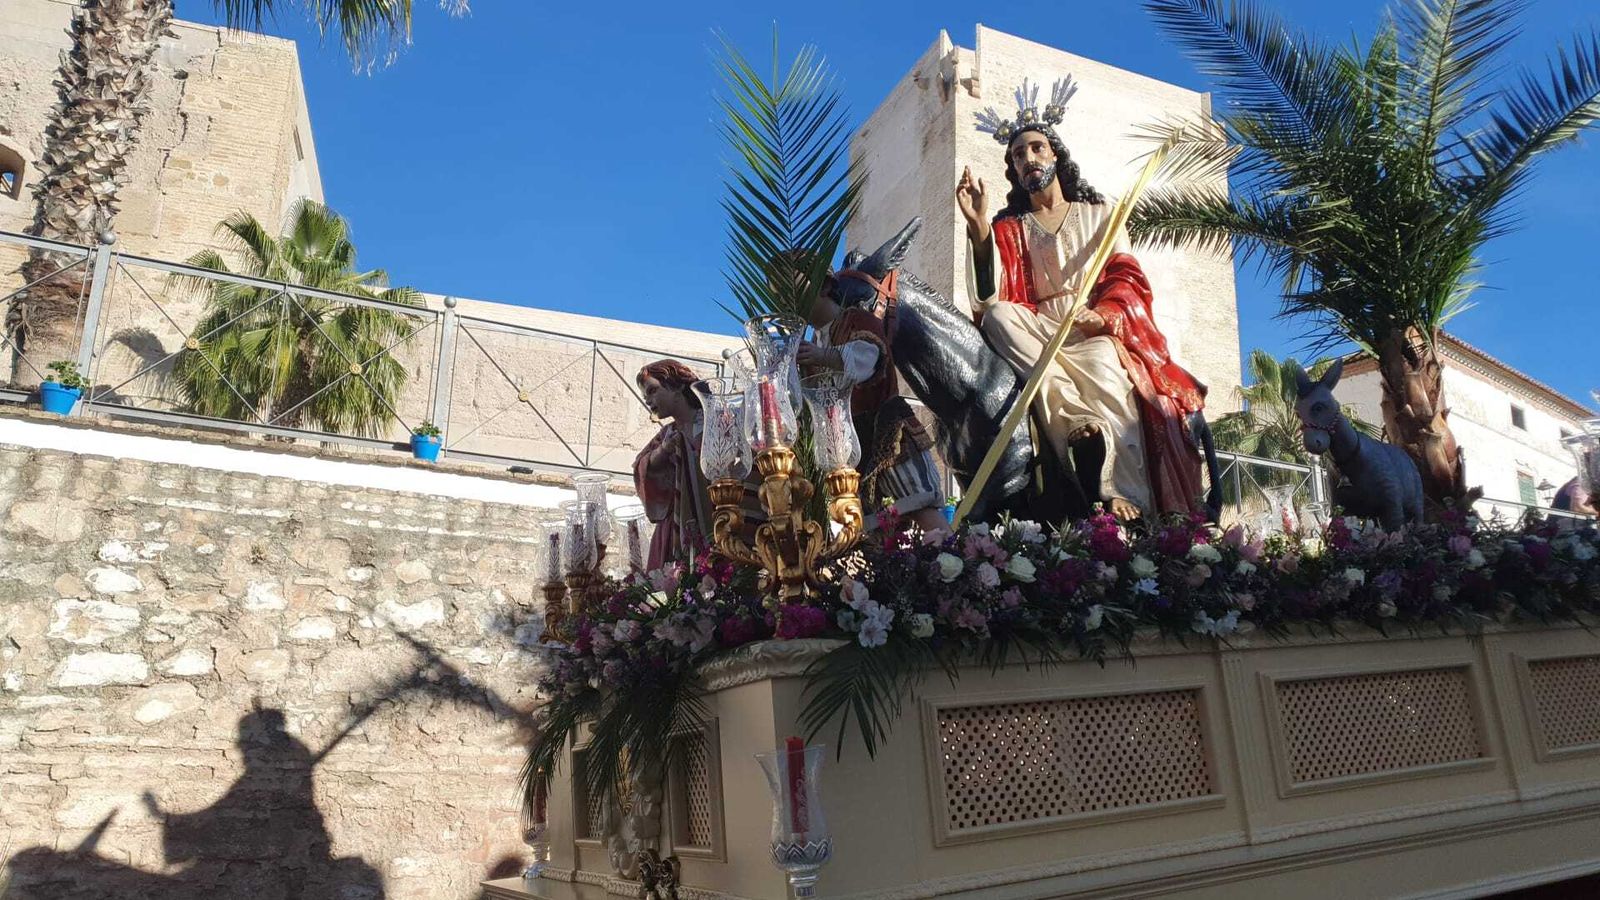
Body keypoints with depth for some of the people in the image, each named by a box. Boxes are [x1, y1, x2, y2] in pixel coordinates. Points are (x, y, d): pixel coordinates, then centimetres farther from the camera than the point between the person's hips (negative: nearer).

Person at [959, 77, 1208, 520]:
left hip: (1098, 333, -1)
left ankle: (1127, 499, -45)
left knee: (1102, 368, -36)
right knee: (997, 314, -32)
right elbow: (994, 294, -1)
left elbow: (1128, 279, 7)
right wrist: (978, 224, -12)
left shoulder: (1098, 213, 21)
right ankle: (1083, 424, -41)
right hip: (1037, 335, 1)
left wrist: (1102, 316, -15)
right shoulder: (1007, 228, 18)